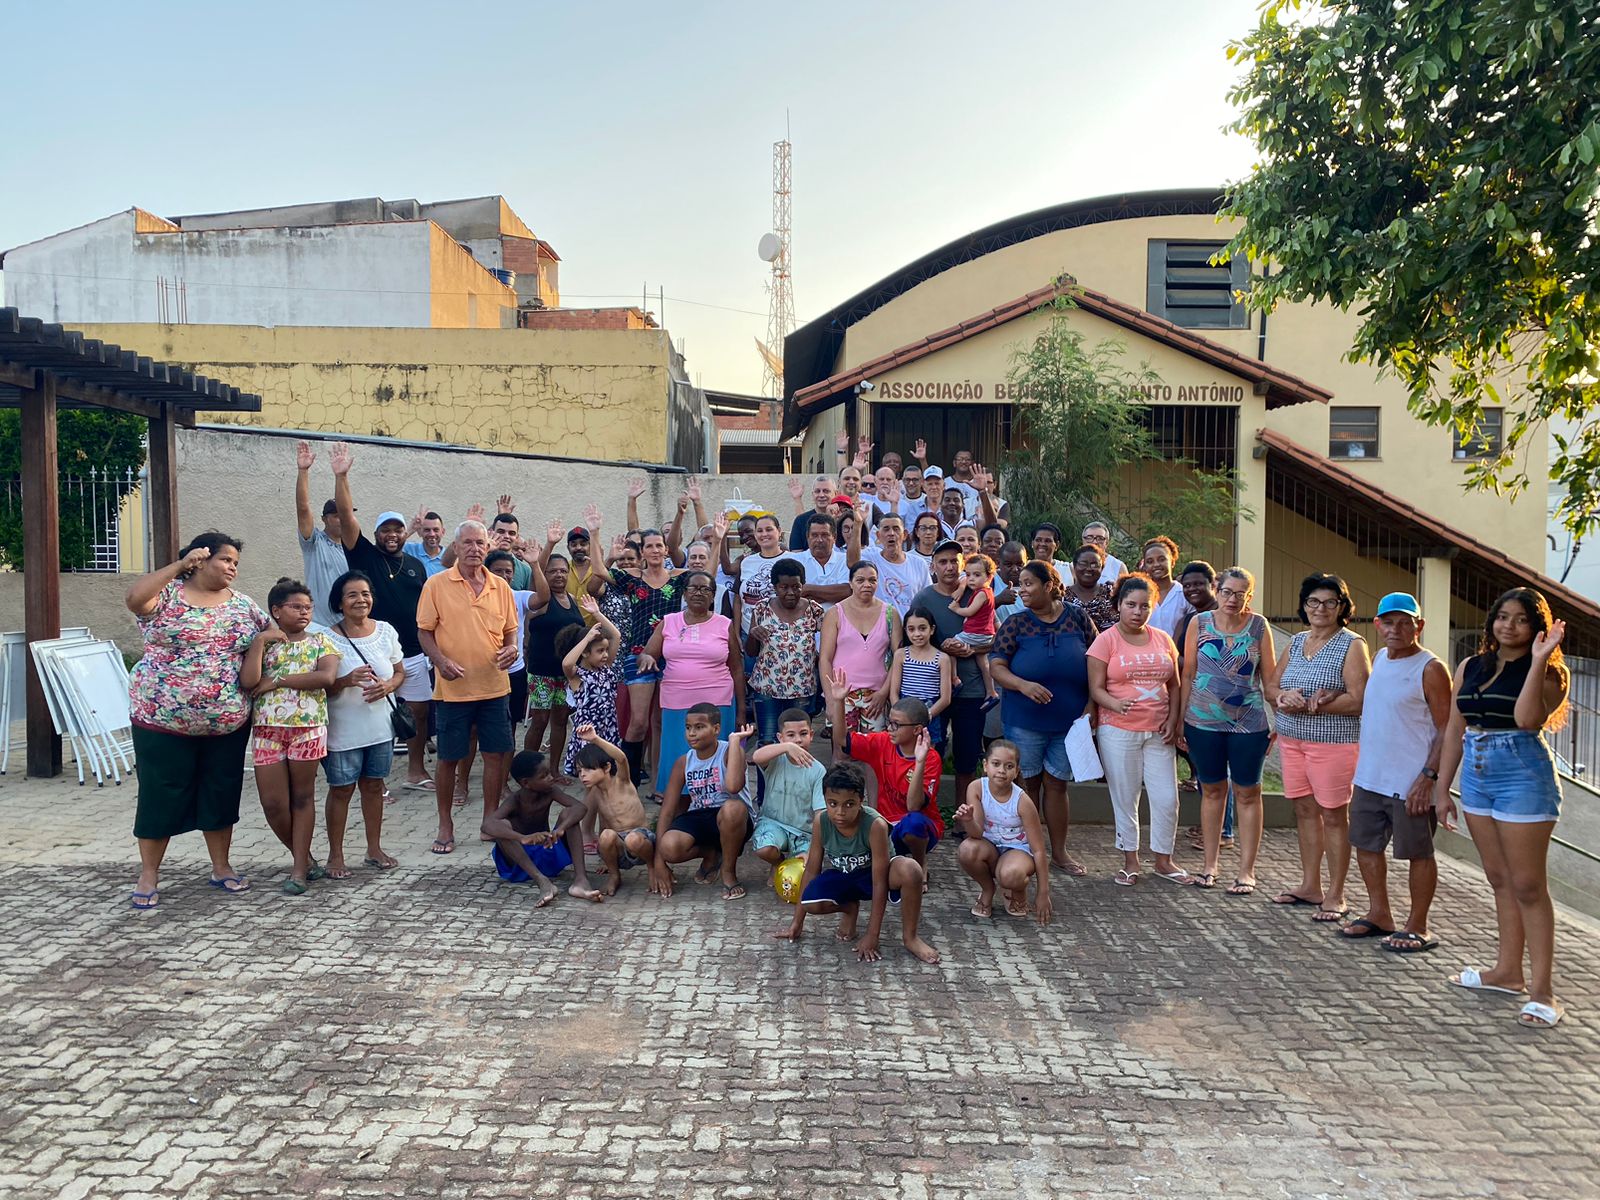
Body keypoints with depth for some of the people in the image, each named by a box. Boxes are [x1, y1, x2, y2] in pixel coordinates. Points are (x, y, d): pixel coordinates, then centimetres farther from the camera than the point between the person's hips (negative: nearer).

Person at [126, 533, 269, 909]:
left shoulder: (243, 605, 6)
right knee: (161, 796, 4)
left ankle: (221, 867, 24)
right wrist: (179, 565, -25)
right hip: (163, 718, -3)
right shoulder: (167, 596, -5)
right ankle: (149, 875, 17)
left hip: (227, 721, 4)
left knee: (221, 794, 11)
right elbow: (134, 598, -25)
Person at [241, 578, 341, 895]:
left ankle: (299, 868, 13)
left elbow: (326, 677, -14)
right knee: (272, 803, 1)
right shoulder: (262, 643, 7)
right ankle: (303, 857, 22)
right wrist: (260, 641, -9)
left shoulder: (320, 641, 4)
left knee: (302, 797, 6)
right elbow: (248, 681, -9)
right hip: (267, 729, 1)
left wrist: (278, 681, -12)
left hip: (308, 727, -1)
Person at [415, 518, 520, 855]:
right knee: (448, 758, 6)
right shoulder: (437, 584, -3)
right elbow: (424, 631, -2)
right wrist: (441, 661, -17)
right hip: (453, 687, -3)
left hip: (494, 686, 3)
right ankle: (445, 825, 20)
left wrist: (511, 648, -7)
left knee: (496, 754, 6)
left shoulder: (500, 586, 7)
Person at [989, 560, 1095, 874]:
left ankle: (1059, 852, 24)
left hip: (1070, 720, 1)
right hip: (1024, 721, -1)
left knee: (1056, 784, 11)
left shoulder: (1078, 618, -1)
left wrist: (1090, 705, -2)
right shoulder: (1016, 624, -4)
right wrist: (1022, 685, -25)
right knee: (1028, 784, 9)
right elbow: (996, 666, -7)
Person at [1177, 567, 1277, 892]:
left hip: (1249, 723, -1)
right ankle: (1210, 865, 22)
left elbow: (1269, 676, 3)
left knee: (1247, 793, 6)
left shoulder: (1258, 625, -2)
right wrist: (1179, 720, 3)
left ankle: (1246, 871, 14)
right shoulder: (1199, 623, 0)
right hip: (1203, 722, 1)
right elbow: (1188, 675, 4)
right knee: (1212, 790, 11)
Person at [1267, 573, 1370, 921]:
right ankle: (1310, 886, 24)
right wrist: (1283, 698, -10)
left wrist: (1309, 706, -18)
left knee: (1334, 816, 1)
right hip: (1292, 740, 6)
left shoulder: (1351, 645, -7)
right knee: (1305, 810, 12)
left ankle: (1335, 896, 10)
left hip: (1333, 744, -6)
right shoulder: (1297, 642, 13)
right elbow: (1271, 686, 14)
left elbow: (1359, 699, -17)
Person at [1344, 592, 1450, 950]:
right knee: (1366, 846, 16)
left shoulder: (1430, 669, -13)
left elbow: (1447, 730, -14)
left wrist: (1429, 777, -19)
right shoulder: (1378, 659, 9)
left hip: (1410, 783, -8)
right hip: (1370, 776, 8)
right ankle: (1379, 916, 31)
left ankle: (1417, 928, 17)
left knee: (1418, 853, 5)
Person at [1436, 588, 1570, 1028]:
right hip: (1476, 777, 6)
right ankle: (1508, 971, 25)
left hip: (1523, 778, -6)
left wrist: (1538, 661, -24)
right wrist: (1442, 790, 12)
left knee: (1527, 885, -3)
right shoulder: (1470, 668, 9)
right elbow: (1454, 731, 12)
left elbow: (1528, 718, -26)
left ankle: (1542, 989, 3)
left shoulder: (1547, 673, -6)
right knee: (1499, 879, 15)